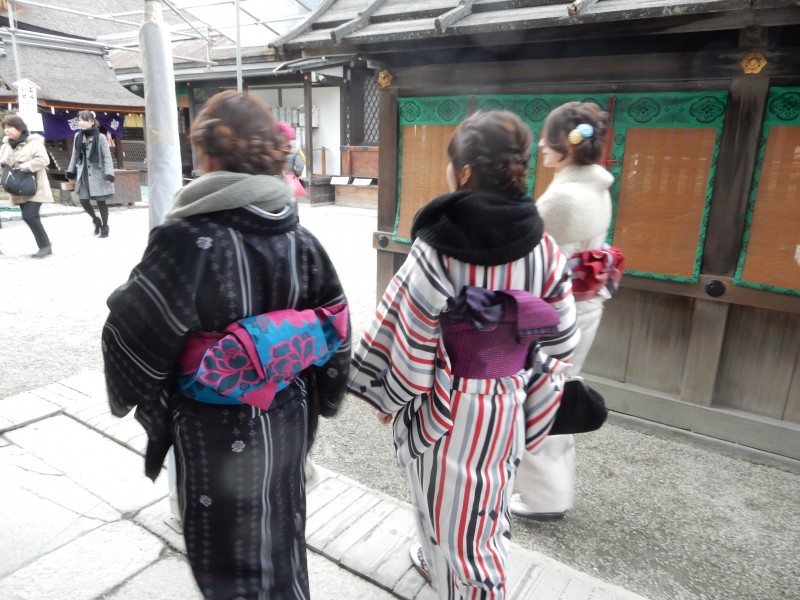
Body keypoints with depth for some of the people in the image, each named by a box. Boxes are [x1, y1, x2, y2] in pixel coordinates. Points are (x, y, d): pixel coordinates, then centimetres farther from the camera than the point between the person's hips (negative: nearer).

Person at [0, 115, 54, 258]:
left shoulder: (34, 142, -10)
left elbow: (43, 160, -22)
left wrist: (24, 167, -24)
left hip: (34, 187, -8)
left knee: (29, 215, -18)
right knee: (30, 217, 8)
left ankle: (45, 245, -6)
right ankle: (43, 246, 16)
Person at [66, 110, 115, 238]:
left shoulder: (100, 137, -6)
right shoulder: (78, 136, 7)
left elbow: (107, 157, -9)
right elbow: (74, 156, 14)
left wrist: (109, 174, -16)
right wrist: (71, 172, 12)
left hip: (98, 174, -4)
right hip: (83, 173, 4)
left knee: (101, 201, 1)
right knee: (83, 200, 2)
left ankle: (105, 227, 14)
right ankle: (96, 220, 28)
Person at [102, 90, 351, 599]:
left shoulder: (186, 240, -23)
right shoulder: (301, 239, -6)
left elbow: (134, 334, -15)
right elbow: (336, 326, 1)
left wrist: (129, 396, 5)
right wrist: (319, 397, 15)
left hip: (219, 432, -5)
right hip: (286, 420, 5)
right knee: (282, 536, 28)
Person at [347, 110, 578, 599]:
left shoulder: (436, 251, -23)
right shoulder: (543, 248, -9)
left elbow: (410, 346, -17)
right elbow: (563, 338, -2)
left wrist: (389, 397, -1)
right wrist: (527, 380, 14)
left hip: (444, 407, -5)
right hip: (507, 407, 5)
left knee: (452, 506, 18)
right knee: (483, 506, 27)